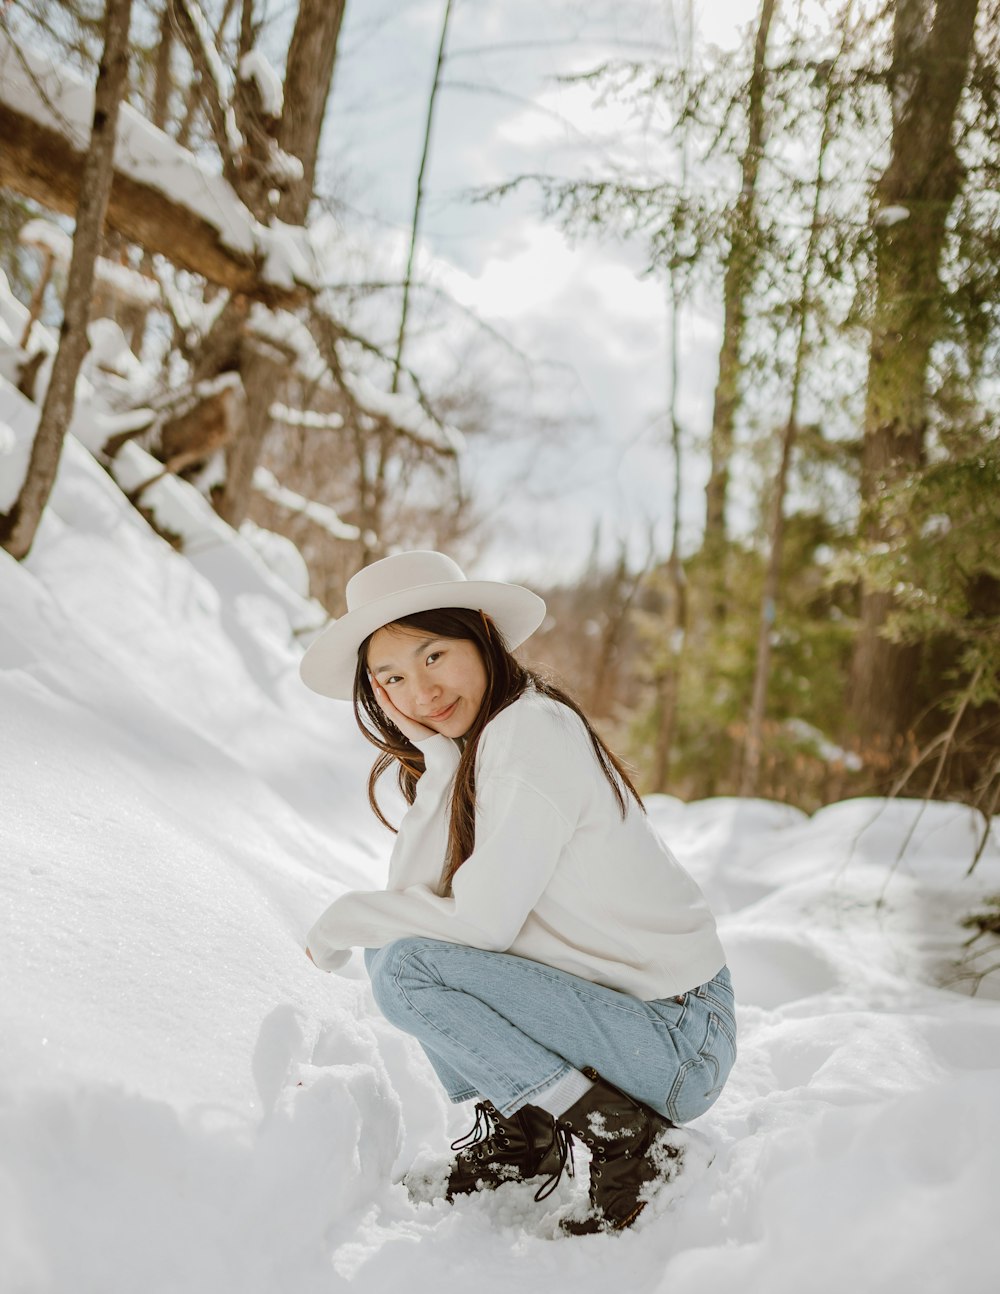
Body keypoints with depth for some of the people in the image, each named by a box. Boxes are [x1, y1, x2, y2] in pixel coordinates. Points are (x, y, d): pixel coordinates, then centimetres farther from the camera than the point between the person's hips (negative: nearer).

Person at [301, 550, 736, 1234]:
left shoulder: (529, 727, -18)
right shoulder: (471, 746, 9)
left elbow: (484, 921, -21)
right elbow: (416, 894, 0)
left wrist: (346, 920, -6)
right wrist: (439, 756, -11)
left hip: (677, 1042, -9)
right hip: (609, 999, 9)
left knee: (405, 966, -19)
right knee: (396, 941, 8)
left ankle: (624, 1135, -13)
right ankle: (520, 1135, 12)